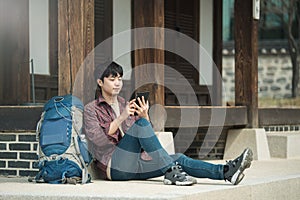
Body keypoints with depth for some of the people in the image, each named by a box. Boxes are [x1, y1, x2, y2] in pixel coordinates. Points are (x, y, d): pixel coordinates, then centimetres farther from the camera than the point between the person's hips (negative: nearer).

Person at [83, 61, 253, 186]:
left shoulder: (125, 105, 21)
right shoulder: (92, 109, 6)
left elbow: (146, 137, 13)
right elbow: (97, 140, -12)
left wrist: (145, 116, -7)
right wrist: (121, 117, -20)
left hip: (134, 165, 5)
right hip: (114, 166, -5)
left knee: (178, 159, -19)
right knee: (141, 124, -28)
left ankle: (226, 172, -38)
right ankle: (170, 172, -36)